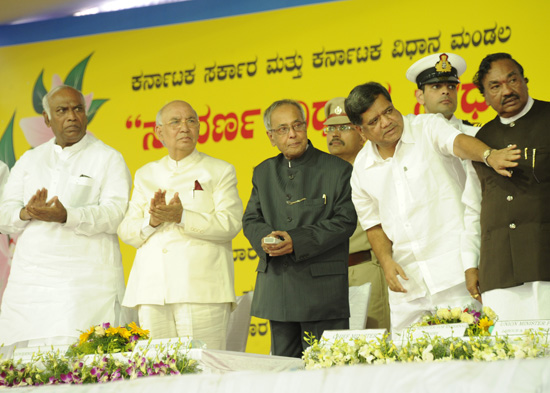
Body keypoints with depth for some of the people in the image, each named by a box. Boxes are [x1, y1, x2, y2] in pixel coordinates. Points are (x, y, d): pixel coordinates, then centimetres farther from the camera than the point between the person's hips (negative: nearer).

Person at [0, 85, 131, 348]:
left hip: (86, 278, -4)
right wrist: (25, 213, -11)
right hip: (29, 280, 4)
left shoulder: (108, 159, 6)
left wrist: (66, 216, -23)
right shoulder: (29, 160, 19)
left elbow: (116, 214, -8)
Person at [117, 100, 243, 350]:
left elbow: (230, 224, -4)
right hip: (152, 289, 3)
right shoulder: (145, 175, 21)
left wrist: (182, 217, -16)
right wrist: (152, 221, -8)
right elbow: (126, 231, 13)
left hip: (201, 290, -3)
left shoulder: (220, 171, 11)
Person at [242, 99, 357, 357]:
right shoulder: (263, 173, 16)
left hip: (322, 288, -4)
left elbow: (346, 220, -7)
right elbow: (251, 219, 15)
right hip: (276, 292, 5)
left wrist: (298, 241, -17)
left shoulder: (337, 170, 0)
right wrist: (265, 239, -10)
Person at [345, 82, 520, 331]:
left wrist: (489, 156, -44)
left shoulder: (427, 128, -2)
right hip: (407, 279, 4)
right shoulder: (362, 168, 8)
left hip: (452, 270, -4)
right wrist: (386, 261, -2)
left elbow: (458, 142, -23)